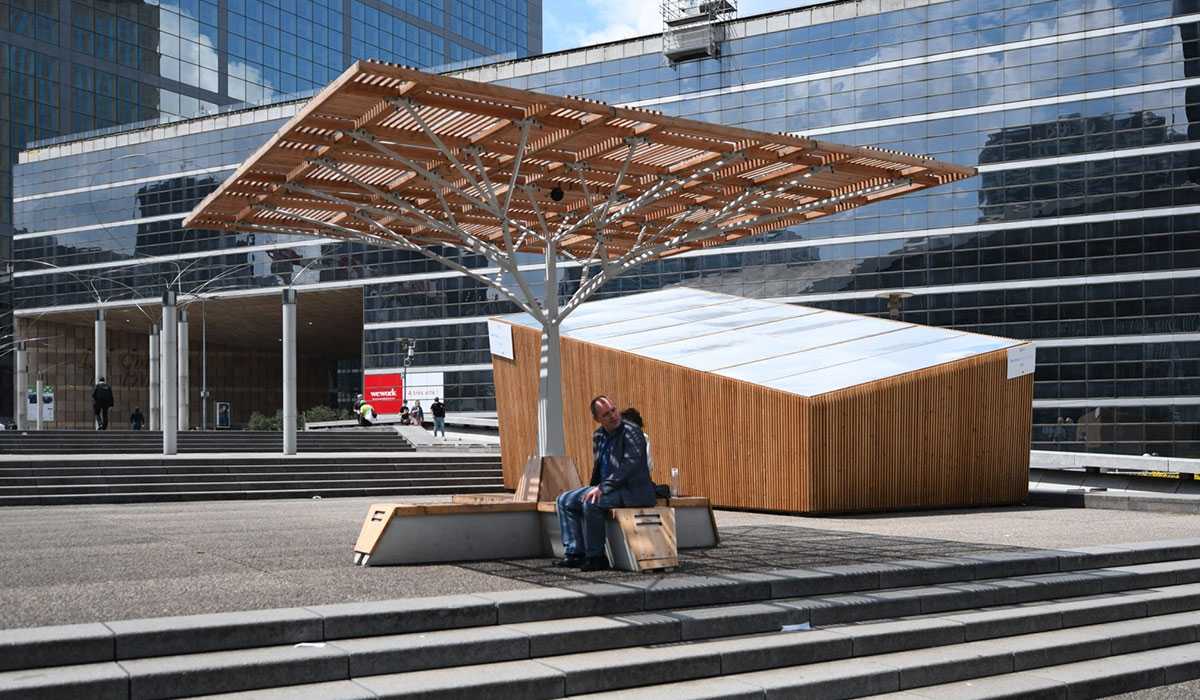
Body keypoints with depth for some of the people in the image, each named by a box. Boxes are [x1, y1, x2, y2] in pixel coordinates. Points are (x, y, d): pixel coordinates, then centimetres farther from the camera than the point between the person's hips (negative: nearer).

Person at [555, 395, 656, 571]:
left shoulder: (631, 432, -14)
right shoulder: (598, 435, 10)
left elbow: (630, 465, -25)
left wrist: (603, 487, -27)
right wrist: (594, 488, 4)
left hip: (631, 491, -9)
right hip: (606, 489, 9)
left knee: (590, 503, -31)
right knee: (565, 500, 2)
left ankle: (596, 557, -19)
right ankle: (575, 552, -3)